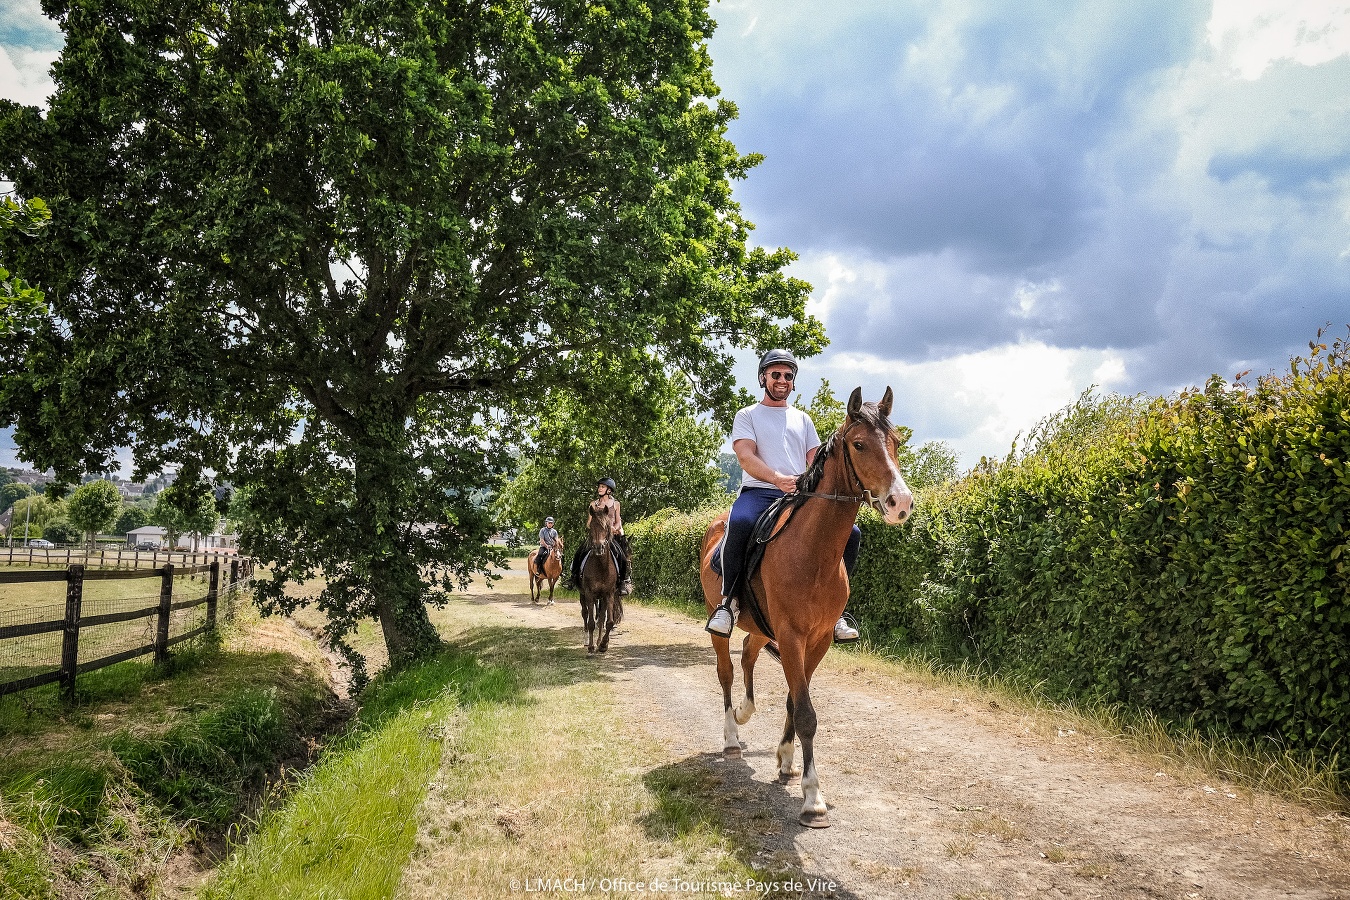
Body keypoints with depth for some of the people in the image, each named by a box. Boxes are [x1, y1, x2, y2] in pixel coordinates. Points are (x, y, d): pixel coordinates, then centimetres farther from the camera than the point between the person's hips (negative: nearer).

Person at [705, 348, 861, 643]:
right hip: (759, 492, -4)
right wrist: (779, 479, -23)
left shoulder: (803, 419, 24)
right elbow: (746, 458, -4)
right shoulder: (748, 416, 12)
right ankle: (729, 599, -21)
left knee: (850, 532, -18)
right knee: (740, 523, -39)